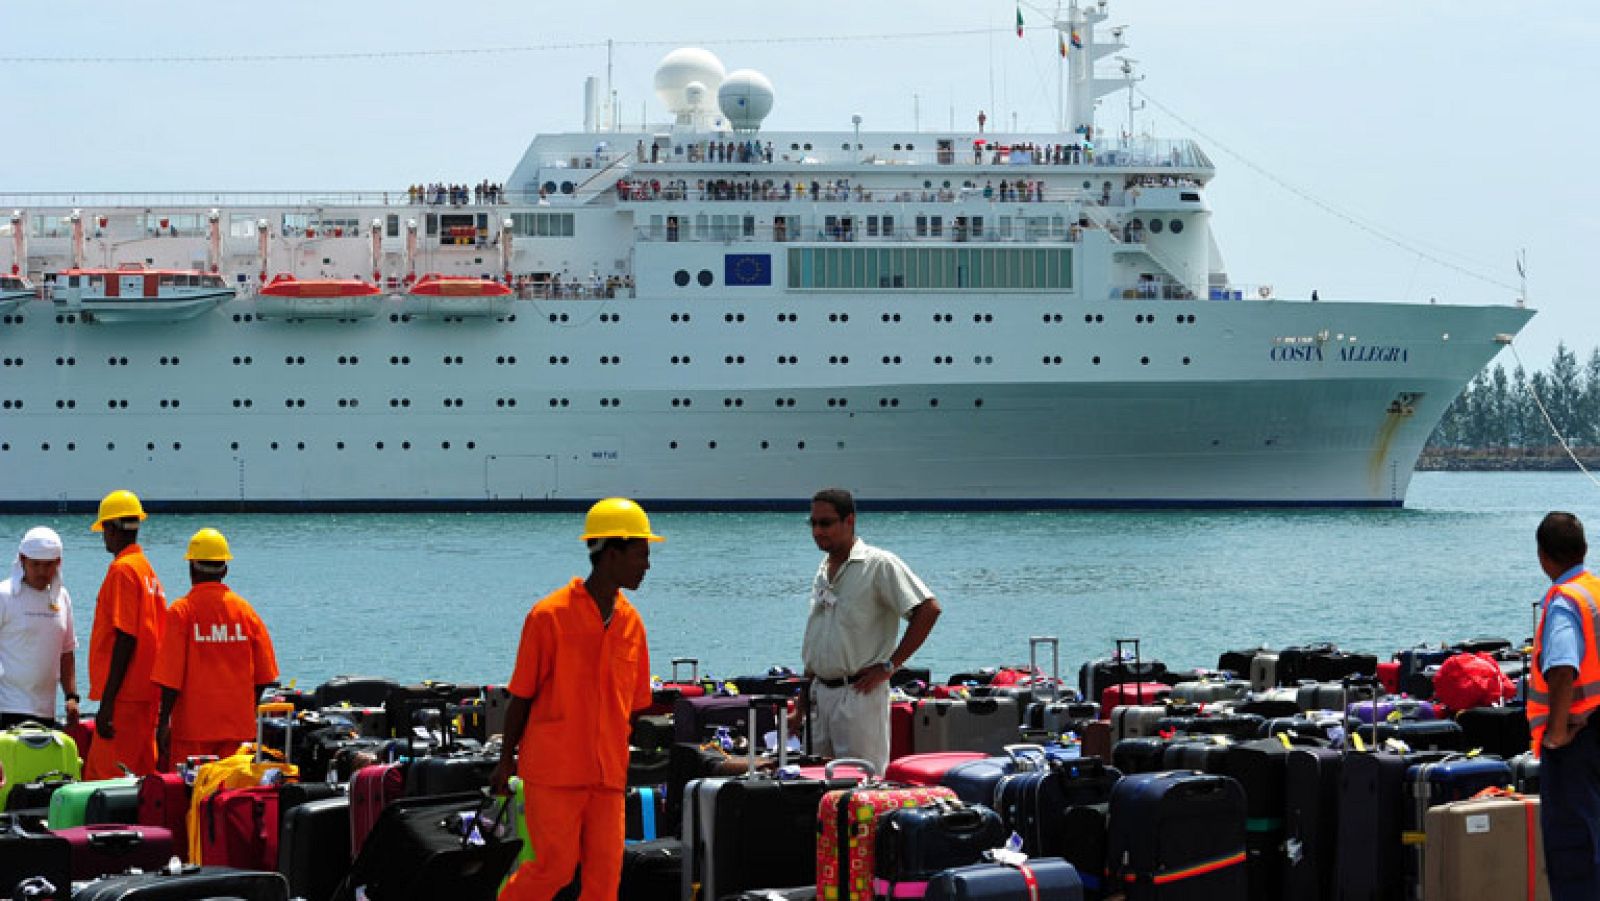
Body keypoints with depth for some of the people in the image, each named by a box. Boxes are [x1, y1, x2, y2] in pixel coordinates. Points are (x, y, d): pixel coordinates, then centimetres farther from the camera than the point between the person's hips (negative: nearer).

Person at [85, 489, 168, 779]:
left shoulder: (122, 569, -12)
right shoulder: (147, 569, 16)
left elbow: (125, 639, -19)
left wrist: (107, 702, -19)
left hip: (124, 697, -10)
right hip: (145, 694, 10)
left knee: (108, 778, -11)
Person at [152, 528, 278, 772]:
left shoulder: (181, 611, -7)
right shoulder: (246, 610, 4)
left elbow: (170, 676, -11)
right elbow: (264, 674, 7)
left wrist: (163, 722, -7)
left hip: (193, 725, -4)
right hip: (236, 724, 4)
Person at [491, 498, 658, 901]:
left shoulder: (630, 622, 9)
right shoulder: (550, 615, -8)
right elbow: (521, 695, -2)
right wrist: (506, 760, 2)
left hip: (607, 774, 5)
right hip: (553, 769, -5)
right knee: (555, 867, -5)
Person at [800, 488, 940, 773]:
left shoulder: (878, 564, -10)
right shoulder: (823, 570, 15)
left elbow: (928, 610, -16)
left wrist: (889, 665, -15)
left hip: (859, 693, -8)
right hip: (821, 692, 8)